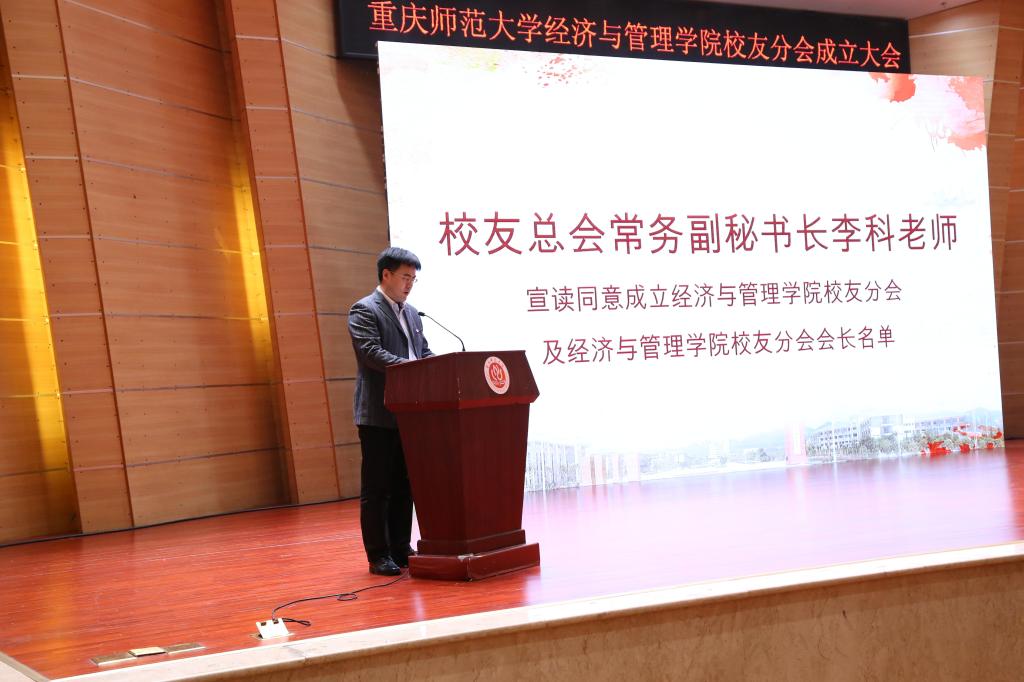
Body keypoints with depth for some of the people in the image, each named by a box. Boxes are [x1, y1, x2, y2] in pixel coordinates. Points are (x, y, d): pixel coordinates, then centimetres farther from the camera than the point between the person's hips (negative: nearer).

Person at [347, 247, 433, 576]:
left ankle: (401, 549, 21)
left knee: (403, 486, 13)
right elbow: (371, 352, -19)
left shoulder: (411, 313, 18)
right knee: (376, 488, 0)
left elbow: (424, 352, 17)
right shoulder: (364, 310, -7)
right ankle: (378, 556, 6)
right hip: (379, 414, -8)